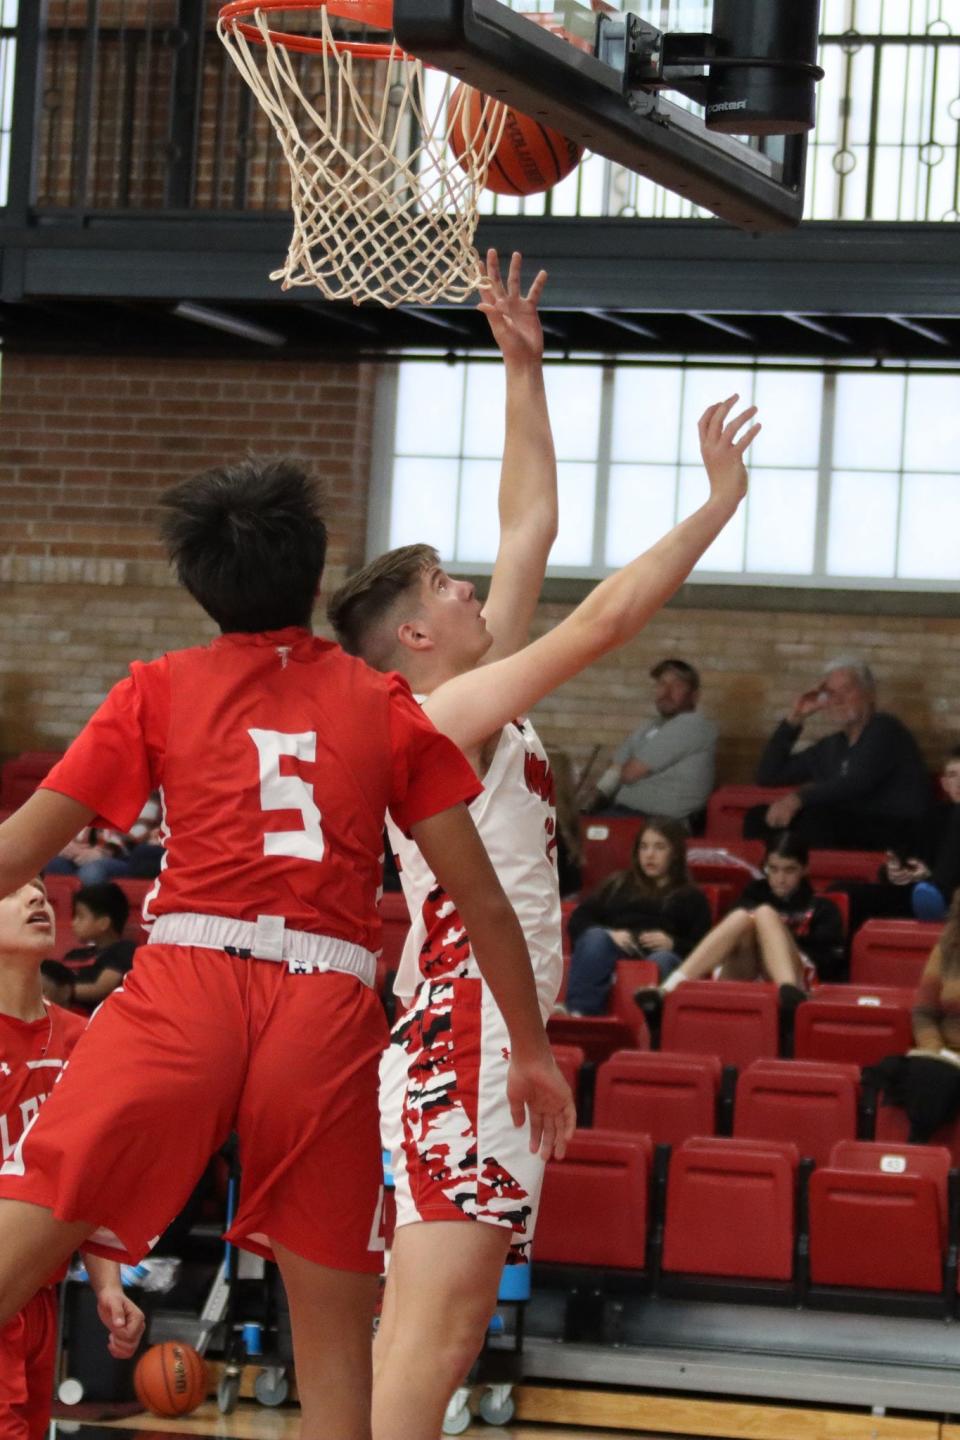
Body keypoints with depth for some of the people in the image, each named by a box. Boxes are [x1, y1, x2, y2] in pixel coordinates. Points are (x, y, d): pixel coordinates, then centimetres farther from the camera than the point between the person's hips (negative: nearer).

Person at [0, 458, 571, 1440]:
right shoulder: (384, 706, 14)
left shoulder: (162, 688, 12)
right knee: (334, 1334, 10)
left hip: (184, 991, -1)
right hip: (328, 1012, 1)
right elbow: (480, 896, 13)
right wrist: (531, 1048, 22)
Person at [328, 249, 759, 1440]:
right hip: (468, 1042, -10)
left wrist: (524, 369, 20)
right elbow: (608, 617, -15)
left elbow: (529, 527, 20)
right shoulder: (451, 711, -9)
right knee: (430, 1337, -14)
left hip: (469, 1042, 10)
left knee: (423, 1338, 8)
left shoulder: (472, 706, 16)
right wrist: (719, 501, -7)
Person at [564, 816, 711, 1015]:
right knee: (596, 937, -32)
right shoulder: (618, 884, 32)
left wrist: (673, 944, -9)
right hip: (614, 953, 1)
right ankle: (578, 1013, -55)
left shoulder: (692, 898, 26)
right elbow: (577, 921, 17)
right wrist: (608, 935, -4)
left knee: (663, 961, -37)